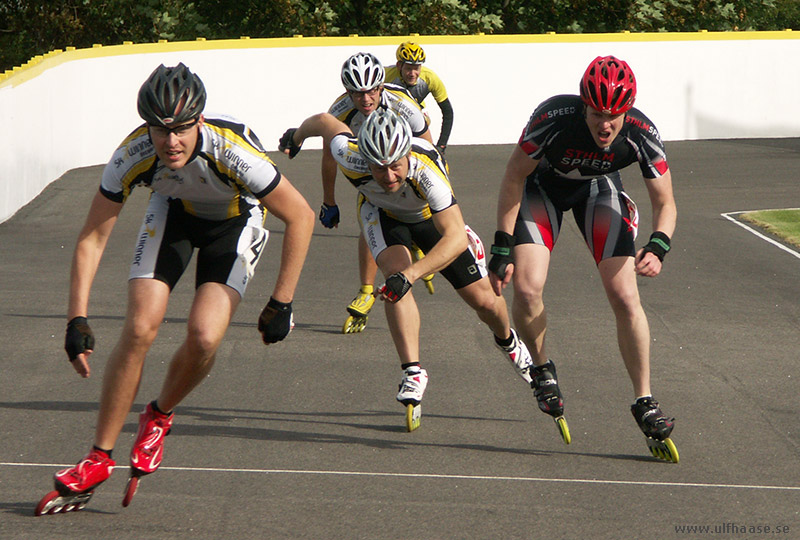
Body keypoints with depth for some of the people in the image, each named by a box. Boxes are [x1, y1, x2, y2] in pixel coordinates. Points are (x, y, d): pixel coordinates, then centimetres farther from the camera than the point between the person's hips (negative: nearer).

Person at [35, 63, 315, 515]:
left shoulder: (232, 151, -39)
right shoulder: (133, 156, -31)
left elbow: (301, 216, -25)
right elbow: (92, 239, -19)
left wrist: (281, 304, -22)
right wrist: (78, 320, -26)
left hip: (237, 218, -2)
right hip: (175, 208, 2)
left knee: (205, 337, -21)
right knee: (139, 330, -14)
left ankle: (159, 417, 11)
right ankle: (100, 459, -1)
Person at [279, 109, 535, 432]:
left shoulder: (426, 171, -47)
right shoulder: (352, 159, -40)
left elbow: (455, 238, -53)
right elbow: (325, 121, -18)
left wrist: (410, 275, -64)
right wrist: (296, 137, 5)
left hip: (431, 216, -1)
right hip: (382, 212, 1)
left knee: (483, 299, 3)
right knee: (395, 271, -31)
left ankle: (507, 341, 38)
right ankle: (412, 372, -27)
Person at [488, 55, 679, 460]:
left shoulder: (641, 134, -31)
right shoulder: (553, 118, -37)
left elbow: (665, 204, -19)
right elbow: (514, 177, -20)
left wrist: (657, 248, -39)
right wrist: (502, 247, -21)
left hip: (598, 188, 1)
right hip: (543, 186, -1)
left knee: (625, 298, -11)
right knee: (527, 289, -20)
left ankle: (644, 402, 3)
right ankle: (542, 370, 9)